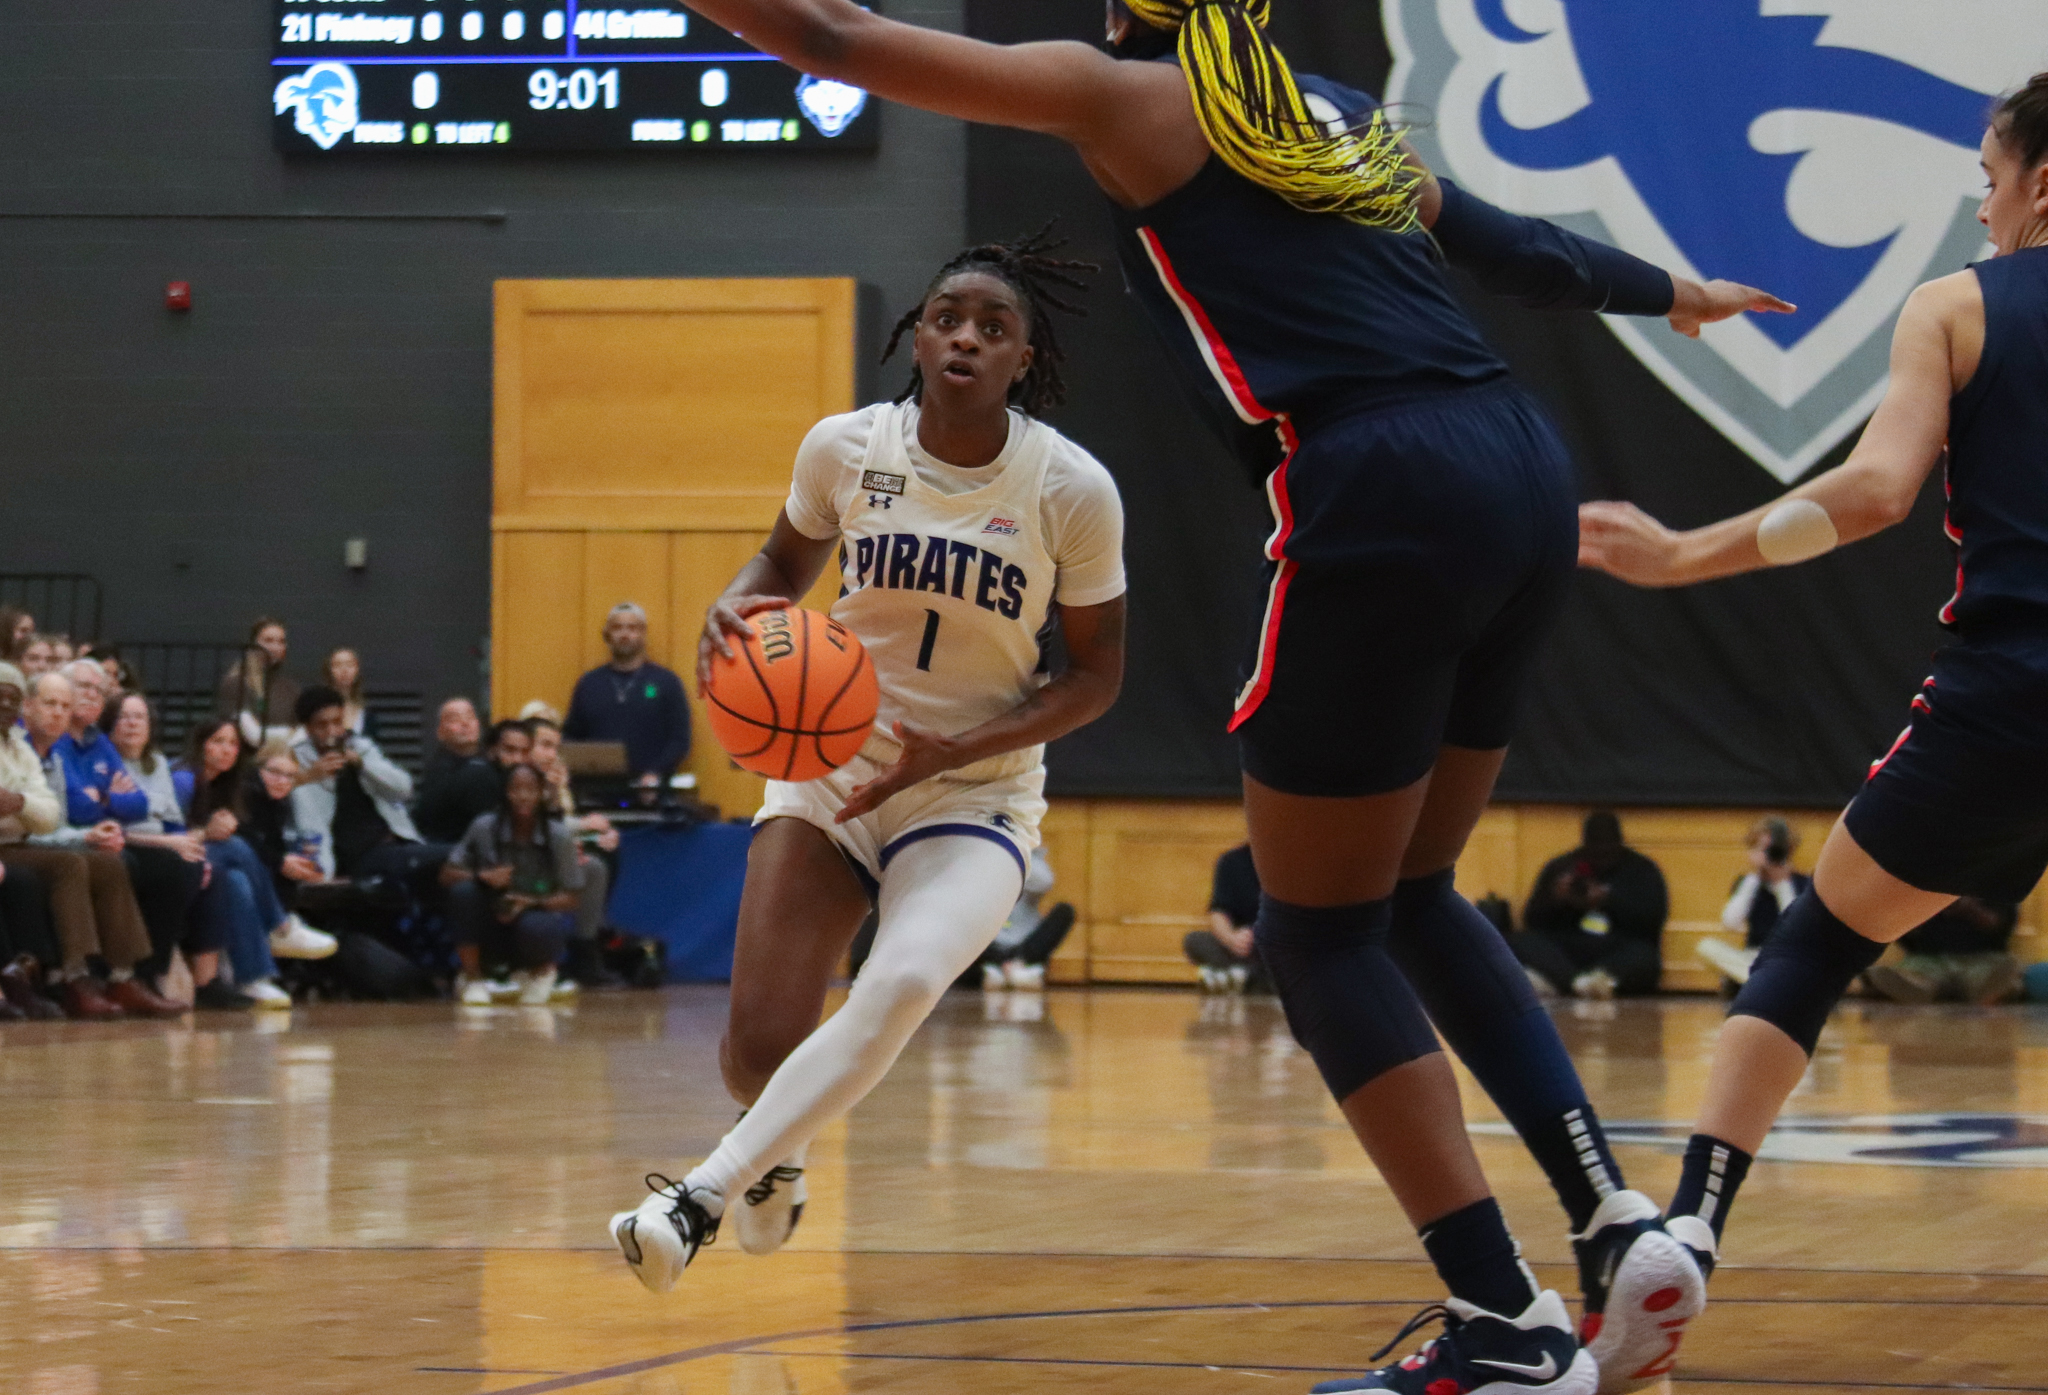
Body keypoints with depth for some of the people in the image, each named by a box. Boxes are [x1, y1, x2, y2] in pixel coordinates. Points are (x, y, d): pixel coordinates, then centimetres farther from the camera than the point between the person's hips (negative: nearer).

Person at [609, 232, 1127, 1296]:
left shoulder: (1072, 489, -13)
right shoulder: (845, 448, -7)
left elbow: (1095, 673, -4)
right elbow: (787, 558, 14)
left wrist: (956, 749, -18)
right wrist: (734, 610, -11)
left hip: (975, 791, -2)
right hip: (828, 764, 2)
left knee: (904, 982, -34)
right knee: (760, 1051, -11)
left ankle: (701, 1194, -26)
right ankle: (780, 1150, 29)